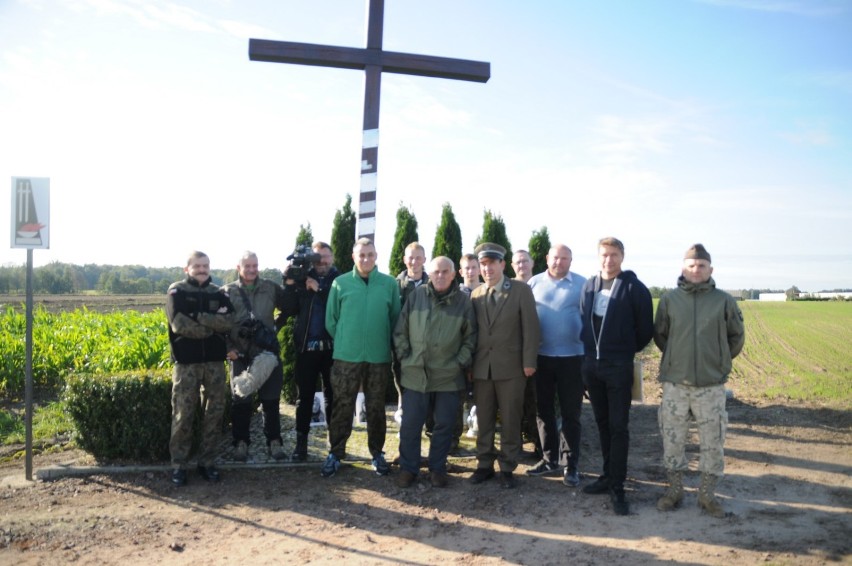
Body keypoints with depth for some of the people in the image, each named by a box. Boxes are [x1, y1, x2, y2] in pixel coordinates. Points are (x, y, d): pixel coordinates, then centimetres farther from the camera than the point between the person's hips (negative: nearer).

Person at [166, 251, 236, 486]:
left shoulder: (218, 293, 11)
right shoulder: (177, 292, 1)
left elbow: (229, 321, -7)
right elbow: (179, 324, -14)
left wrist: (199, 317, -15)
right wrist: (213, 323, -8)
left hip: (214, 361, 3)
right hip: (187, 362, -3)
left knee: (215, 412, 6)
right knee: (183, 414, -1)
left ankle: (207, 461, 17)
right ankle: (178, 464, 10)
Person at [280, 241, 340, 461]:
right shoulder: (301, 278, 6)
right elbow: (287, 311, 0)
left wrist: (319, 290, -15)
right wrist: (289, 284, -12)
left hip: (332, 346, -1)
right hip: (306, 346, 1)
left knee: (332, 395, 6)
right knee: (305, 395, 6)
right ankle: (301, 442, 12)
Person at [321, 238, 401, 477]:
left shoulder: (390, 284, -1)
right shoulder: (340, 283, -3)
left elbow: (396, 319, 4)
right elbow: (331, 320, 3)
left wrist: (383, 342, 4)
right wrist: (345, 341, 6)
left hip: (379, 358, 1)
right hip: (346, 357, -1)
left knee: (376, 408, 12)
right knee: (342, 408, 6)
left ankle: (377, 453, 25)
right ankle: (335, 454, 18)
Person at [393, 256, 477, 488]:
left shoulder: (464, 301, 1)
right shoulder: (415, 296, 2)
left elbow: (470, 337, 6)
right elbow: (400, 331, 7)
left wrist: (461, 362, -1)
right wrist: (405, 356, 1)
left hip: (448, 376, 0)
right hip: (415, 374, 0)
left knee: (445, 425, 8)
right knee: (410, 424, 5)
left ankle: (437, 469, 24)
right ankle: (408, 468, 20)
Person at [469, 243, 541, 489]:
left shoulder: (521, 290, -4)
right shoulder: (475, 294, 8)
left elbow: (531, 328, -6)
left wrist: (529, 362, -10)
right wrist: (469, 361, 6)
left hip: (511, 367, -3)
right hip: (481, 367, 3)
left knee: (510, 420, 5)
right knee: (484, 419, 10)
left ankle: (507, 467, 17)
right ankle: (485, 464, 22)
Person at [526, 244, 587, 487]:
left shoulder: (582, 284, -4)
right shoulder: (534, 283, 4)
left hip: (572, 357, -3)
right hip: (541, 357, 3)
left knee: (571, 413, 4)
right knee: (543, 410, 12)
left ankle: (570, 465, 14)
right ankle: (549, 459, 25)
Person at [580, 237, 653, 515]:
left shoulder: (634, 288, -7)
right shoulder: (589, 285, 7)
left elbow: (646, 328, -2)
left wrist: (628, 350, 5)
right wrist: (590, 346, 13)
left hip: (619, 367, -5)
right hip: (591, 364, 5)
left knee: (618, 427, -2)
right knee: (603, 424, 14)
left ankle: (617, 487, 3)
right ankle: (609, 475, 26)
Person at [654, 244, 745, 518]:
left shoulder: (724, 300, -2)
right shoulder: (669, 299, -1)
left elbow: (736, 336, 10)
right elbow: (659, 334, 10)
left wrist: (719, 361, 13)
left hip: (711, 385, 0)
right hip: (675, 383, 0)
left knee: (713, 442, 7)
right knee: (672, 439, 8)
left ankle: (707, 494, 22)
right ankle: (674, 490, 23)